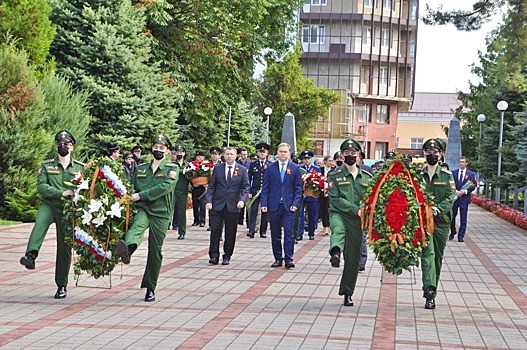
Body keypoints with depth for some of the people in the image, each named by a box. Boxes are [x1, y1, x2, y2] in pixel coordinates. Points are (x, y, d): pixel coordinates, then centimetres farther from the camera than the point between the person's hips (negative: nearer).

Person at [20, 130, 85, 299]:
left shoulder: (80, 167, 8)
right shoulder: (47, 165, 5)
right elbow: (41, 186, -8)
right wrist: (61, 193, -20)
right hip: (49, 204, -1)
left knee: (65, 247, 2)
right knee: (40, 222, -36)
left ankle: (62, 286, 11)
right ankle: (31, 255, -55)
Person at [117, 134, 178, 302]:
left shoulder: (172, 169, 3)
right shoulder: (140, 168, 16)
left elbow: (165, 187, -12)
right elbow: (132, 188, 24)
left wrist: (141, 195, -16)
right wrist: (130, 198, 2)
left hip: (160, 214, -1)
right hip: (142, 209, 1)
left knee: (155, 252, 2)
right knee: (137, 225, -35)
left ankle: (150, 288, 13)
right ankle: (127, 250, -66)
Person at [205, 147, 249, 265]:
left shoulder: (242, 170, 3)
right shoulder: (217, 168, 6)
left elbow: (245, 187, 1)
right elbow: (211, 186, 6)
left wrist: (242, 200, -15)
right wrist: (209, 201, -6)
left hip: (233, 205, 0)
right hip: (217, 205, 0)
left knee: (230, 232, 6)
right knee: (215, 230, -3)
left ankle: (227, 256, 15)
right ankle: (214, 255, 3)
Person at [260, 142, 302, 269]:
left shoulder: (295, 168, 5)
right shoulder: (270, 167, 6)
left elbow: (298, 188, 5)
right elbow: (265, 187, 6)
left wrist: (295, 203, -6)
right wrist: (264, 203, -3)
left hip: (288, 206, -1)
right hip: (274, 205, 1)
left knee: (289, 232, -7)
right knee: (275, 234, 6)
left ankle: (288, 259, -4)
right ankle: (278, 258, 13)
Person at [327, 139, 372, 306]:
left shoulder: (367, 177, 11)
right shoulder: (335, 175, 1)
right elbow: (335, 199, -7)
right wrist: (356, 210, -16)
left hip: (357, 221, 3)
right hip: (338, 214, -3)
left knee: (353, 258, 4)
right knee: (338, 230, -39)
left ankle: (347, 293, 17)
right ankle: (335, 253, -70)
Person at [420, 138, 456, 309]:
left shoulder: (447, 175, 7)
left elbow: (451, 197, -4)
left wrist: (438, 209, -20)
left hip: (441, 221, 2)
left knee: (438, 257, 7)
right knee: (428, 253, -18)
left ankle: (431, 294, 17)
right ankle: (429, 289, -31)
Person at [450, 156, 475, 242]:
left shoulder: (471, 174, 5)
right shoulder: (453, 173, 7)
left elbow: (473, 187, 4)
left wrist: (465, 191, -12)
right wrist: (455, 191, -12)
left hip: (464, 198, -1)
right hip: (454, 197, 1)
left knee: (463, 219, 0)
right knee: (452, 216, 4)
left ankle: (461, 236, 5)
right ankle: (452, 233, 23)